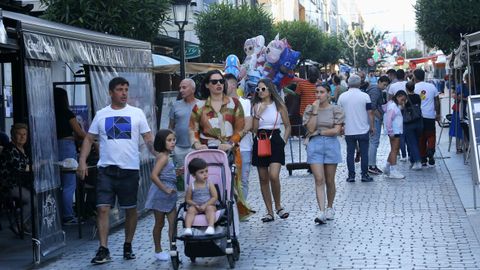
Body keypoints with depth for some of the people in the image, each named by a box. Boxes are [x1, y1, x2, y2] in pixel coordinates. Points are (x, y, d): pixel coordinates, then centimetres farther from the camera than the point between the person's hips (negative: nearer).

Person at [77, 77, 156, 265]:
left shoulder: (137, 113, 5)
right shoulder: (101, 115, 8)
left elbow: (148, 139, 4)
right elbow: (89, 139, 9)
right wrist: (82, 162, -3)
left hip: (130, 169, 0)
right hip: (106, 169, 0)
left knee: (130, 209, 8)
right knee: (103, 208, -7)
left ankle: (128, 246, 22)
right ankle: (103, 250, -4)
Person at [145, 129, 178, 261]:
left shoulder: (167, 157, 10)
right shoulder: (163, 157, -17)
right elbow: (153, 176, -27)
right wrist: (165, 189, -25)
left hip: (169, 195, 8)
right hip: (160, 194, -8)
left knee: (173, 223, 5)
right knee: (160, 224, 6)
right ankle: (158, 251, 18)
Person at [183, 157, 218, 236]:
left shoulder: (209, 184, -4)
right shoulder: (191, 186, -1)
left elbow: (215, 197, -8)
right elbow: (187, 199, 3)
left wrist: (205, 205, -17)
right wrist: (195, 205, -15)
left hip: (208, 205, -1)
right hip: (196, 207, 1)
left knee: (210, 208, -32)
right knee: (190, 209, -27)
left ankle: (211, 227, -47)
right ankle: (188, 228, -38)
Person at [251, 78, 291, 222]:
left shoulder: (279, 106, 2)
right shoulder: (256, 106, 7)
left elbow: (288, 126, 8)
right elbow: (254, 129, 1)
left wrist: (284, 141, -2)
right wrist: (257, 114, -10)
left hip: (275, 141, -3)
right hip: (260, 142, 3)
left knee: (274, 176, -18)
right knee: (263, 179, 5)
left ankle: (278, 206, 5)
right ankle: (269, 212, 13)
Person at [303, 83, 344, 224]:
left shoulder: (336, 109, 2)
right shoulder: (310, 109, 7)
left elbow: (336, 130, -7)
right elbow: (310, 128, -5)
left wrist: (319, 132, -5)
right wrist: (315, 111, -9)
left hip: (331, 145, -1)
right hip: (314, 145, 1)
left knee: (329, 181, 7)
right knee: (319, 180, -8)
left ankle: (329, 208, 27)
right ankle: (322, 212, -12)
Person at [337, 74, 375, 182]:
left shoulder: (342, 96, 1)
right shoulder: (365, 96, -6)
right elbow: (370, 113, -5)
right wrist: (372, 127, 4)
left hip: (349, 131, 2)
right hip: (363, 130, -2)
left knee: (350, 153, 7)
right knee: (364, 153, 5)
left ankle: (351, 175, 6)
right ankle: (365, 175, 6)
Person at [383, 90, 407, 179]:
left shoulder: (396, 106, 18)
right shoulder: (392, 106, -14)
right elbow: (388, 119, -21)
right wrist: (390, 132, -23)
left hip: (397, 131, 11)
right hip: (394, 132, -11)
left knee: (395, 150, 16)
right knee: (394, 150, -9)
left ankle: (387, 168, 25)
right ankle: (393, 171, -9)